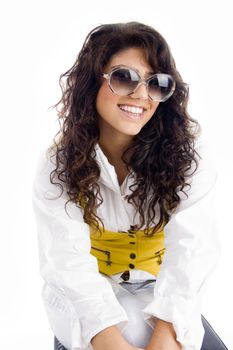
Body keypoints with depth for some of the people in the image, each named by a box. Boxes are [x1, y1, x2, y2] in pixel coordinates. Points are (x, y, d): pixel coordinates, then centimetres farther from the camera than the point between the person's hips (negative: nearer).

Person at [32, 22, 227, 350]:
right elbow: (68, 259, -24)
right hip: (86, 299, -1)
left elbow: (191, 246, -24)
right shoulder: (59, 164, -13)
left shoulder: (188, 151, -13)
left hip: (159, 295, 2)